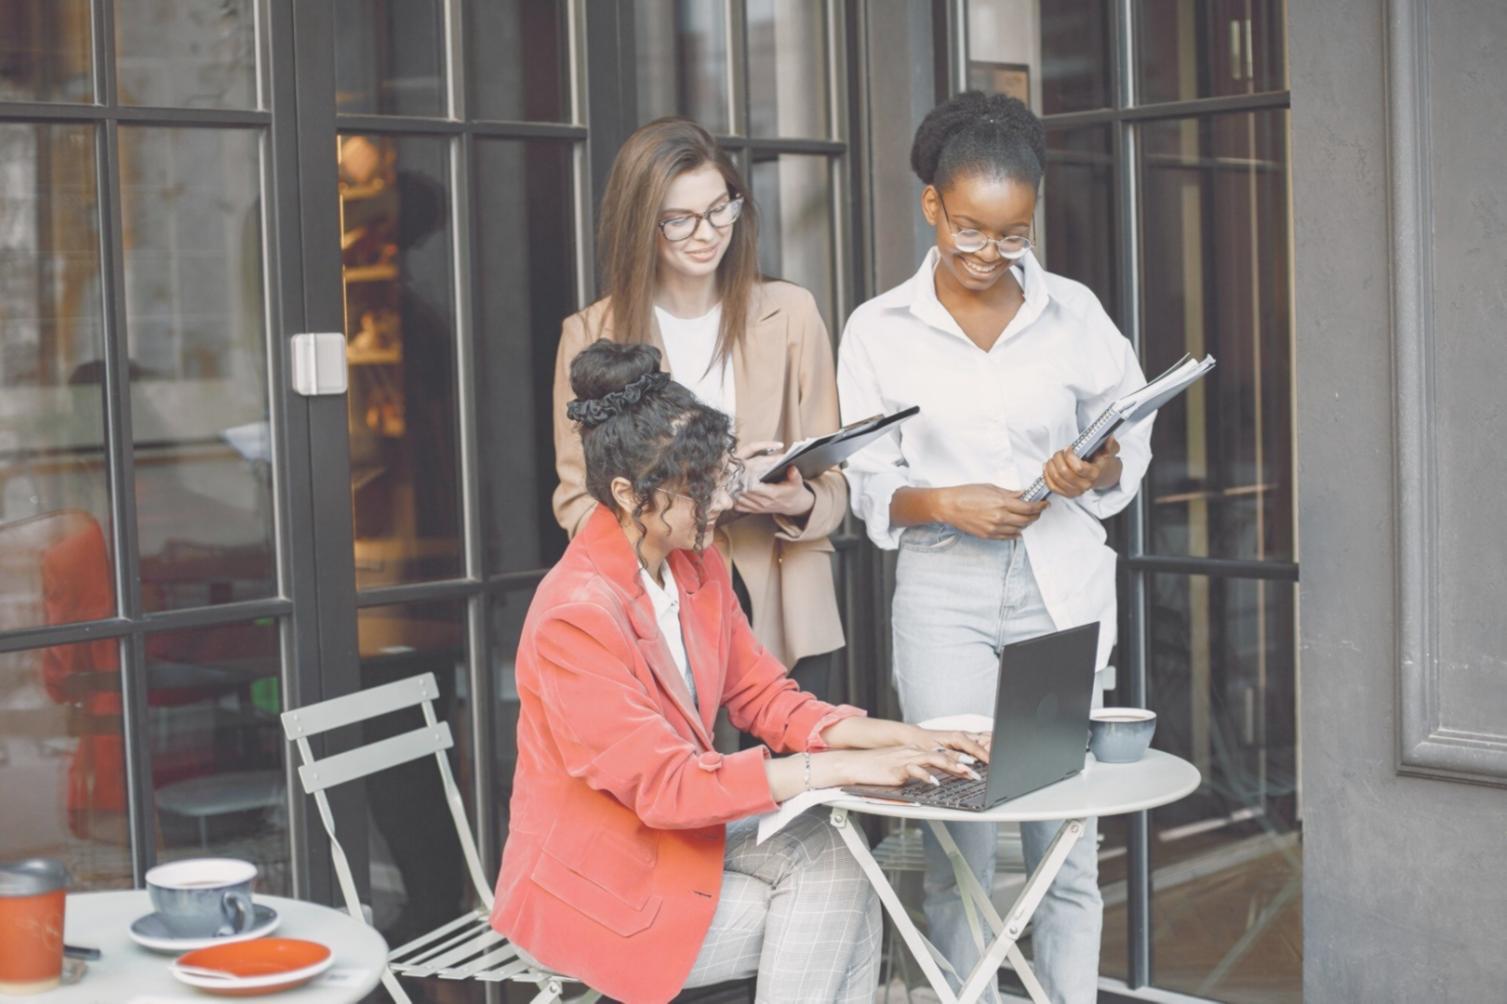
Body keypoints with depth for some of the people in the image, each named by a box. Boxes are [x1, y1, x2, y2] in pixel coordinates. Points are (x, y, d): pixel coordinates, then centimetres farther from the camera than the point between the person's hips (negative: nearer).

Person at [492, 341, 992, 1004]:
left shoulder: (697, 567, 1)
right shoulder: (576, 615, -25)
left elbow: (762, 695, 6)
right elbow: (664, 784, -28)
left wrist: (886, 737, -10)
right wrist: (839, 769, -31)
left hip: (681, 829, 7)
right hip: (599, 883, -7)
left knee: (832, 859, -16)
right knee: (827, 916, -14)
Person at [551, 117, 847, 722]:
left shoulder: (790, 313, 5)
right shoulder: (592, 336, 3)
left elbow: (832, 482, 6)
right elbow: (577, 503, 1)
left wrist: (798, 502, -18)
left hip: (782, 612, 1)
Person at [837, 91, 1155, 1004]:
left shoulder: (1073, 311, 5)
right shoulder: (880, 330, 2)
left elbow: (1132, 439, 13)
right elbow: (872, 488, 5)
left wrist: (1098, 472, -9)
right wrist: (945, 503, -15)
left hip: (1063, 589, 1)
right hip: (946, 594, -1)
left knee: (1068, 837, 2)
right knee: (958, 841, -2)